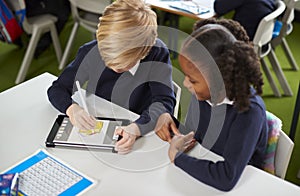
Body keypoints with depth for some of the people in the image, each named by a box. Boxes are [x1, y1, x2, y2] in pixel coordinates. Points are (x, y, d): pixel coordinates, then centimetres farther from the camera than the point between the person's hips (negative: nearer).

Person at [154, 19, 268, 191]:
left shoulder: (249, 111, -25)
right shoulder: (202, 92, -8)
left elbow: (227, 178, -33)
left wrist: (177, 156, -24)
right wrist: (167, 118, -10)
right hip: (195, 176, 5)